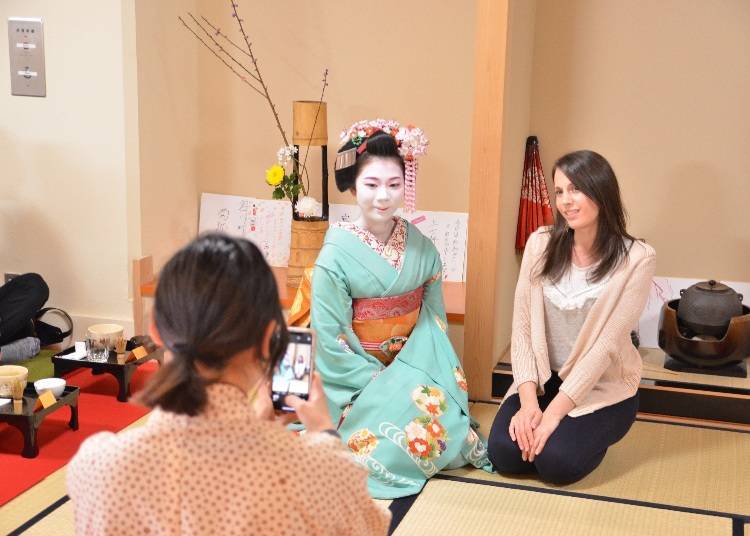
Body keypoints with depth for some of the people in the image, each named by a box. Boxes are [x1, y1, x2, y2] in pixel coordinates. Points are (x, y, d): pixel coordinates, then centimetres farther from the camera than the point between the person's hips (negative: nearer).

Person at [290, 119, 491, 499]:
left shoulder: (421, 247, -3)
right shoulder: (336, 254, -14)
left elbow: (435, 317, 3)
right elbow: (330, 340, -13)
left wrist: (414, 370, -10)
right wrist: (380, 381, -15)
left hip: (413, 365, 3)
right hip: (360, 378, -3)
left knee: (439, 406, -25)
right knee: (401, 413, -29)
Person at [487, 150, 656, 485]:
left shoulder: (636, 258, -15)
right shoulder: (541, 244, -4)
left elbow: (606, 344, -18)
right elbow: (522, 326, -6)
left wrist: (554, 412, -21)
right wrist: (528, 401, -16)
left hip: (603, 386, -3)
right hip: (542, 379, 3)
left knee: (556, 461, -23)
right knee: (504, 454, -17)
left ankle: (591, 432, 11)